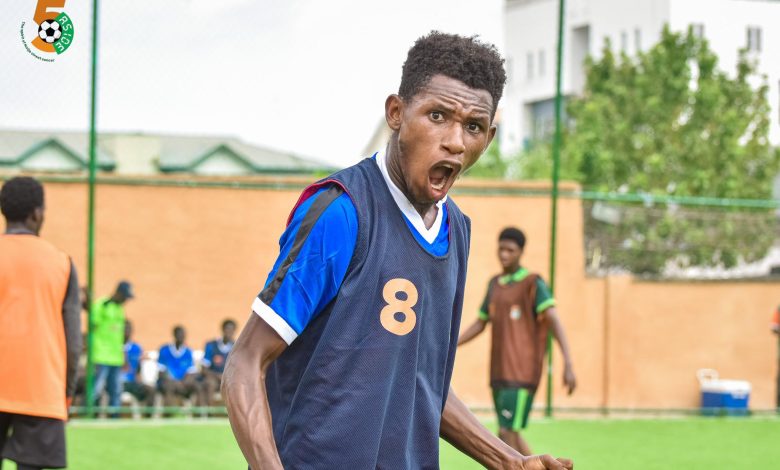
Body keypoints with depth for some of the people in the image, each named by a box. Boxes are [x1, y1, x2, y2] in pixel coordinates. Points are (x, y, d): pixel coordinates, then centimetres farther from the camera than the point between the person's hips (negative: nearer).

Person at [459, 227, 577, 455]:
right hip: (499, 372, 7)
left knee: (507, 433, -13)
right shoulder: (495, 284, 14)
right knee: (511, 435, 11)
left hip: (522, 373, -7)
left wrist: (568, 364, -29)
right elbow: (480, 325, 22)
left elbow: (554, 322, -18)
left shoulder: (533, 283, -8)